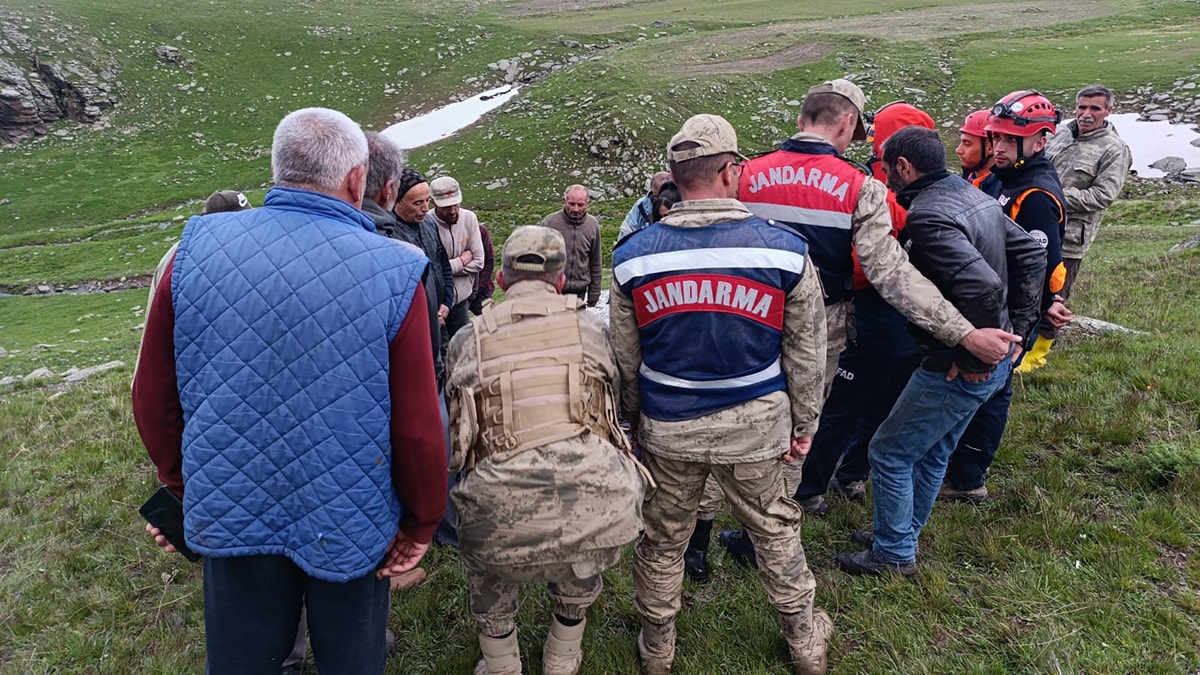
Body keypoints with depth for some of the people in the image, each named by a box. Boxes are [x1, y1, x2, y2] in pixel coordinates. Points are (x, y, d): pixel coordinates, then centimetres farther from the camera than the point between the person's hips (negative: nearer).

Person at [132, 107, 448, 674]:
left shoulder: (197, 248, -9)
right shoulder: (393, 273, -19)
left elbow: (154, 396, -1)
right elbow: (418, 427, -18)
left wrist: (183, 487, 16)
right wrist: (420, 524, -1)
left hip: (229, 515, 3)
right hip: (351, 522, -2)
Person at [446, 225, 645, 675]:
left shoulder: (468, 338, 12)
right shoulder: (588, 326, 14)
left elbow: (454, 424, 21)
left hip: (506, 500, -1)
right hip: (597, 493, 2)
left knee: (490, 579, 33)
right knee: (580, 579, 35)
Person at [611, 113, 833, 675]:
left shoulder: (632, 257, -9)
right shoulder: (785, 249, -12)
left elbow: (624, 359, 2)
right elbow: (805, 353, -3)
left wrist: (634, 418, 17)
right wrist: (803, 425, 11)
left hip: (667, 429, 1)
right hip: (755, 428, 0)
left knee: (663, 539, 20)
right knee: (775, 531, 22)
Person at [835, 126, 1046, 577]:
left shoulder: (927, 216, -24)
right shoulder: (976, 197, 7)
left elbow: (981, 286, -36)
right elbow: (1030, 254, 15)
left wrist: (970, 357, -23)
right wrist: (1018, 327, 13)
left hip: (960, 370, -10)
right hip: (998, 358, 10)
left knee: (890, 452, 6)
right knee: (930, 453, 23)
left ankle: (893, 554, 20)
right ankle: (904, 532, 41)